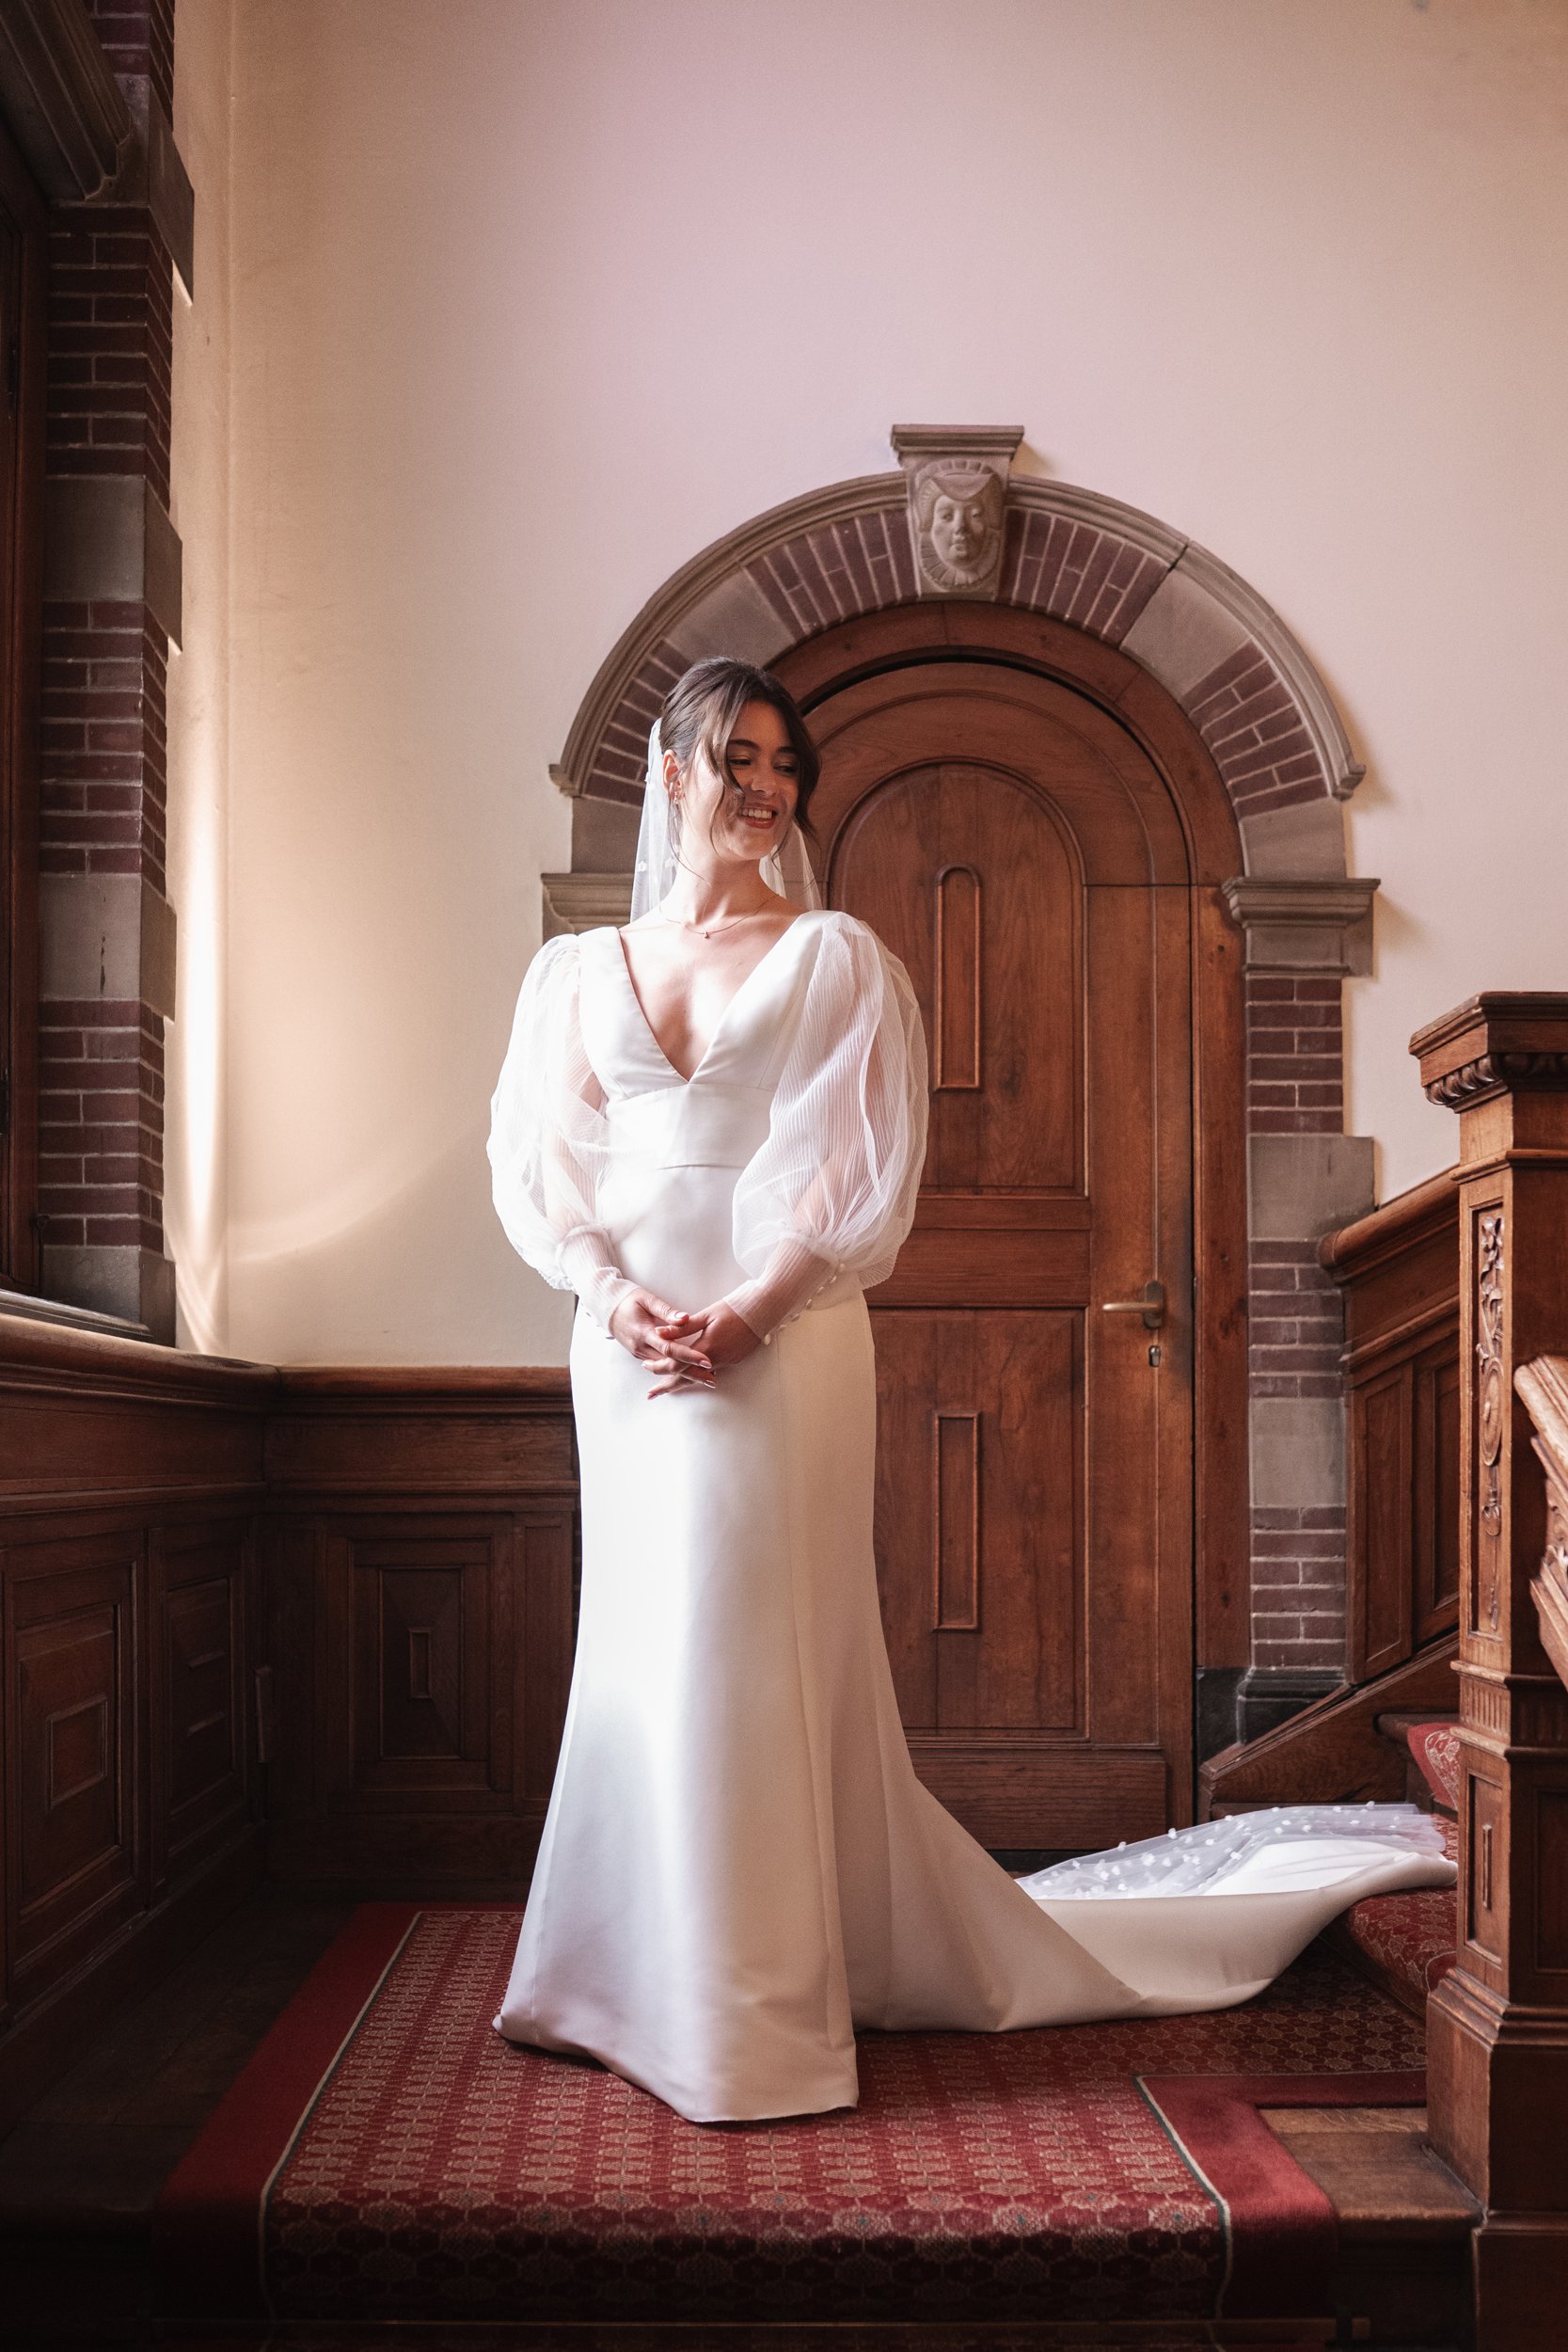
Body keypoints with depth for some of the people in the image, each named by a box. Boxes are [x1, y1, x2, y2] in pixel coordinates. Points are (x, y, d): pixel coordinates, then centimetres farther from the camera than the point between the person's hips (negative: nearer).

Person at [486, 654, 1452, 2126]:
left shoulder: (834, 956, 2)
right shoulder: (578, 970, 12)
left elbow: (866, 1173, -5)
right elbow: (534, 1163, 8)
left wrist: (749, 1314, -16)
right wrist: (612, 1296, -10)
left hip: (784, 1343, -4)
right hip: (625, 1347, 4)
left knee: (755, 1656, -5)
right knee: (645, 1655, 9)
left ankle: (759, 2010, 5)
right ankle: (647, 1973, 23)